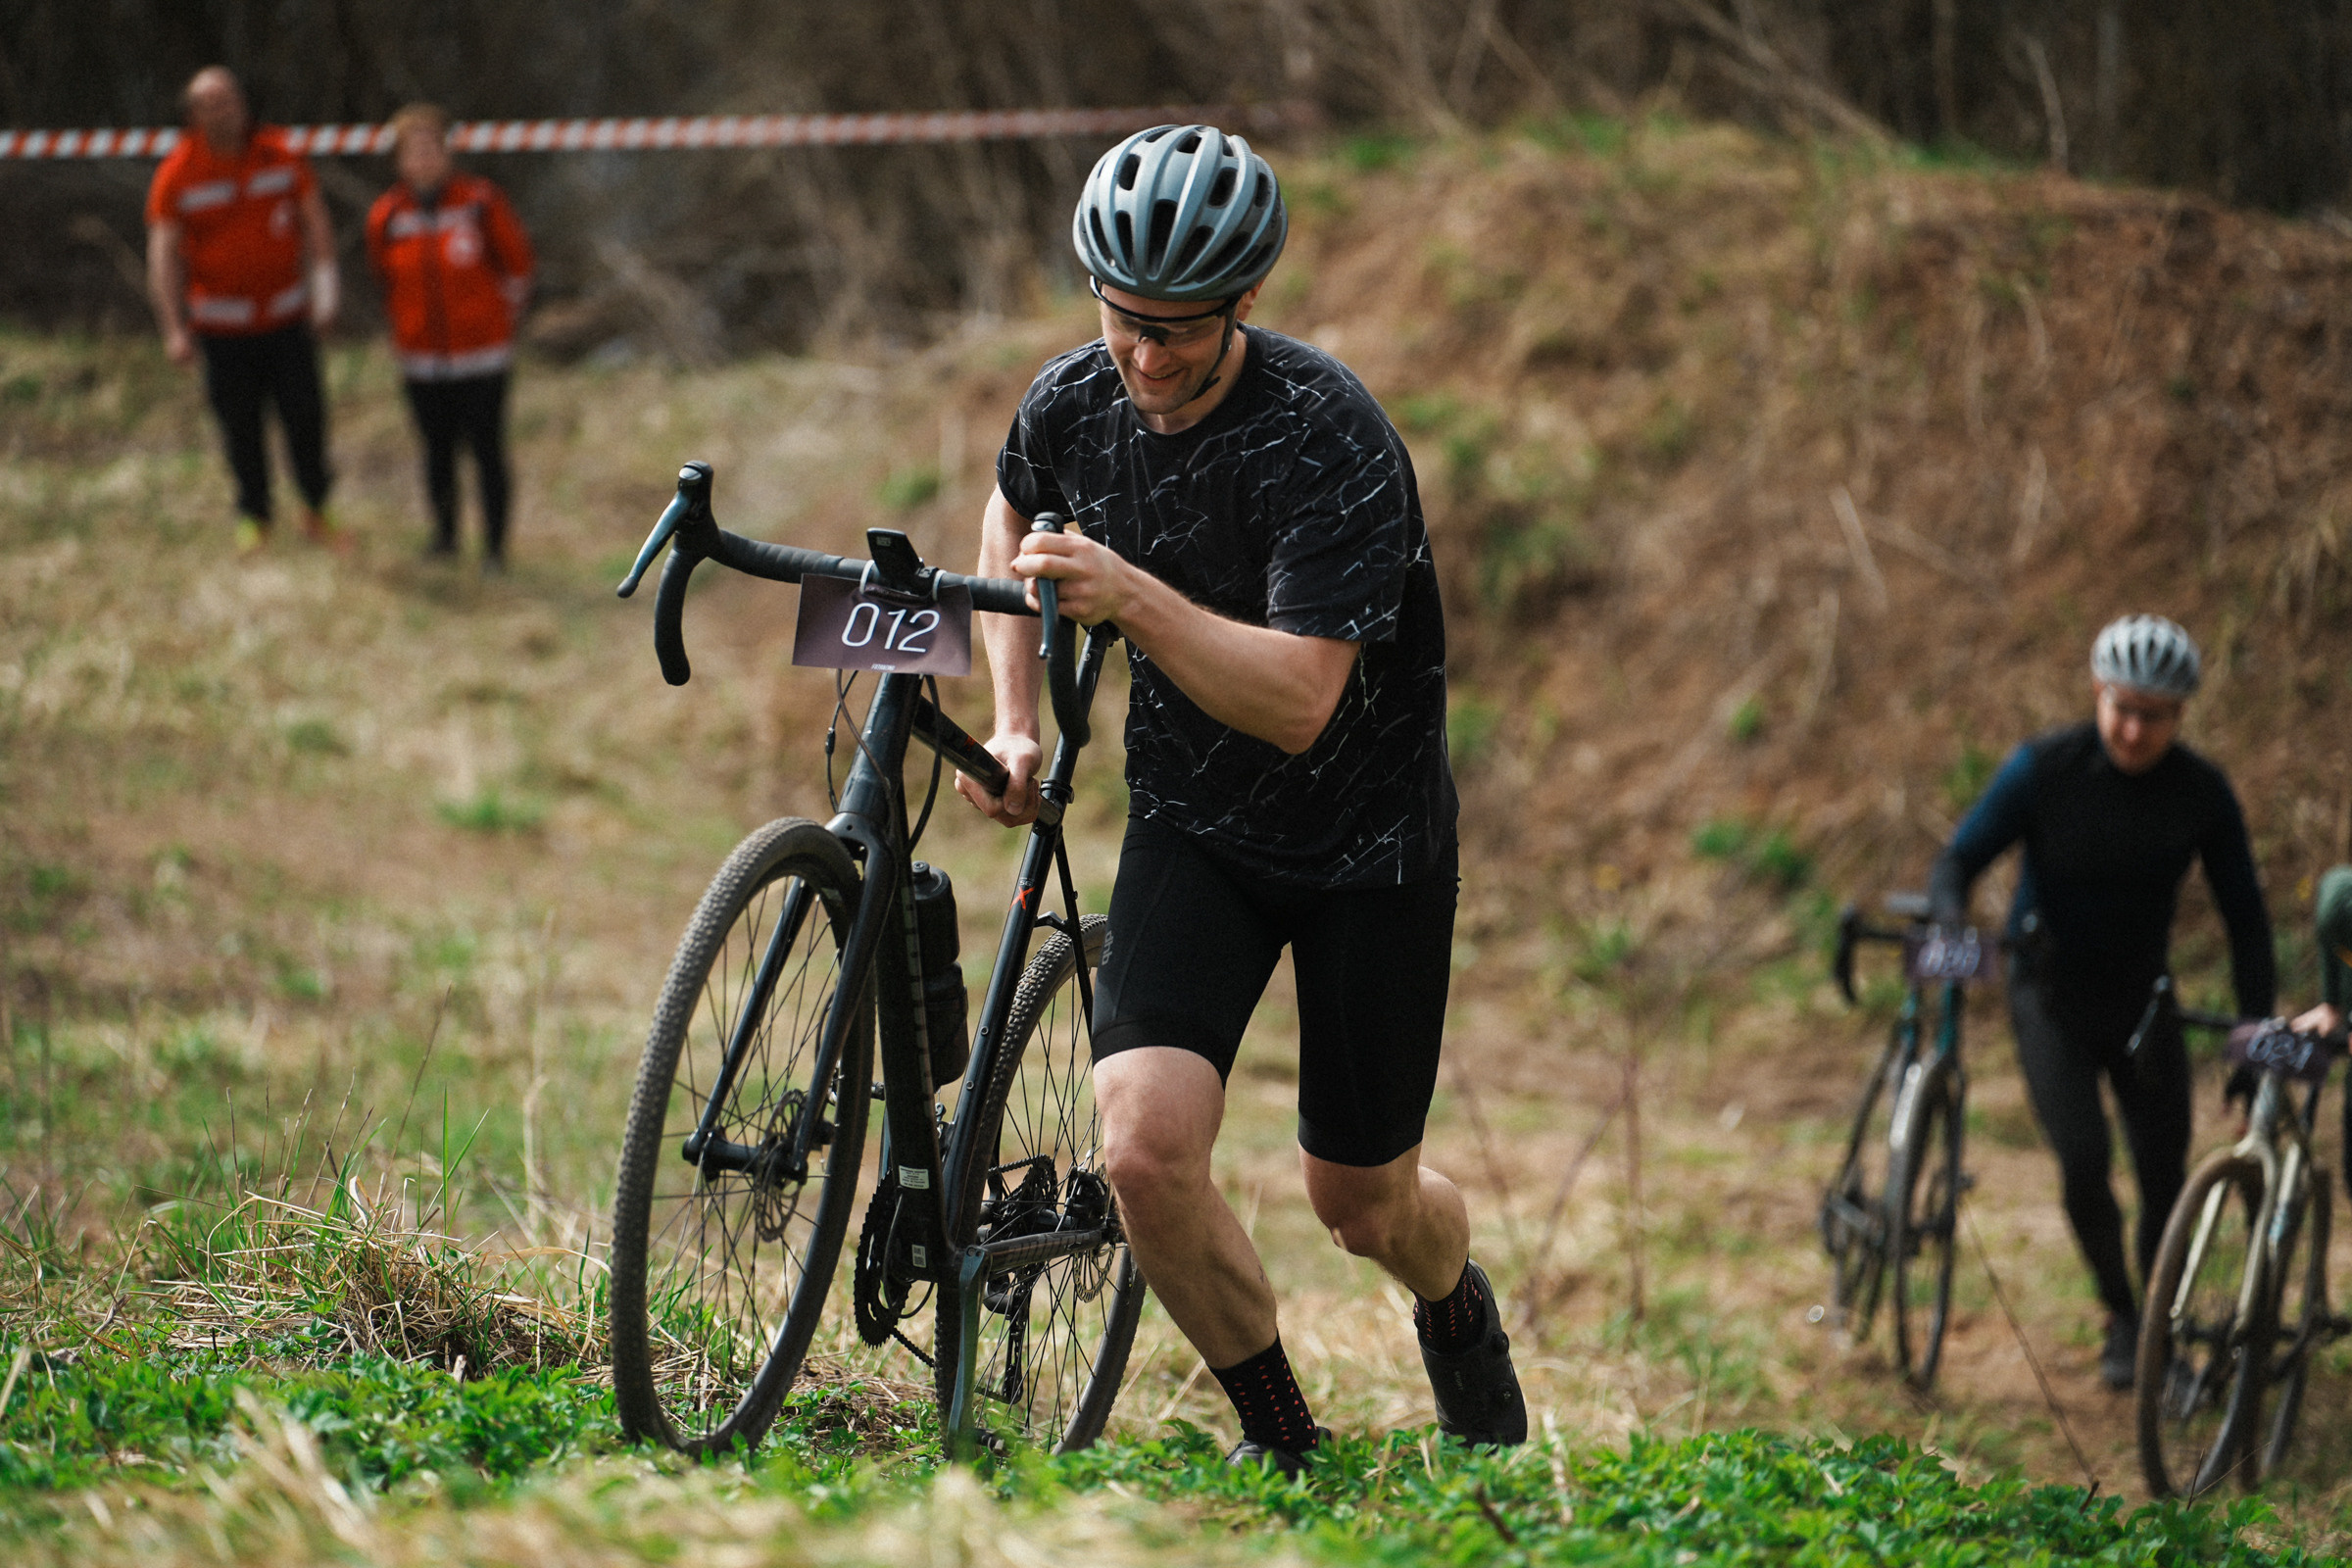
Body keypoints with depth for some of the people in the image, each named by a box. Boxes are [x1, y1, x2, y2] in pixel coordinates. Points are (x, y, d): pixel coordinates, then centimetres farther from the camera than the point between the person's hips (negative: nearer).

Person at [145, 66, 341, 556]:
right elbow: (163, 253, -10)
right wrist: (174, 328, -18)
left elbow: (314, 221, 6)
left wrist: (324, 288, -5)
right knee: (240, 424, 3)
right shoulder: (177, 175, -8)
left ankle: (315, 511, 16)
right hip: (222, 323, -1)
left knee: (305, 413, -1)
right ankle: (253, 519, 19)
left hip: (286, 314, 1)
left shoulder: (280, 156, -1)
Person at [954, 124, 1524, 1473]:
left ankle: (1460, 1308, 47)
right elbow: (1014, 520, 15)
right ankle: (1277, 1433, 5)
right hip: (1194, 823, 3)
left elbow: (1297, 702, -34)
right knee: (1147, 1148, -19)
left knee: (1361, 1201, 8)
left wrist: (1132, 595, -45)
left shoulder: (1332, 440, -27)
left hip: (1371, 833, -3)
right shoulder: (1071, 406, -11)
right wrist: (1016, 720, 7)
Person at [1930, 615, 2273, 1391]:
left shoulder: (2202, 793, -11)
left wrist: (2257, 1028, -11)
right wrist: (1950, 926, -36)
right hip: (2052, 998, -2)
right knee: (2083, 1161, -17)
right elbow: (1959, 859, -14)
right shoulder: (2043, 768, -17)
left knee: (2165, 1175, -1)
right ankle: (2119, 1317, 6)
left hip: (2143, 999, 2)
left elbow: (2243, 913, -4)